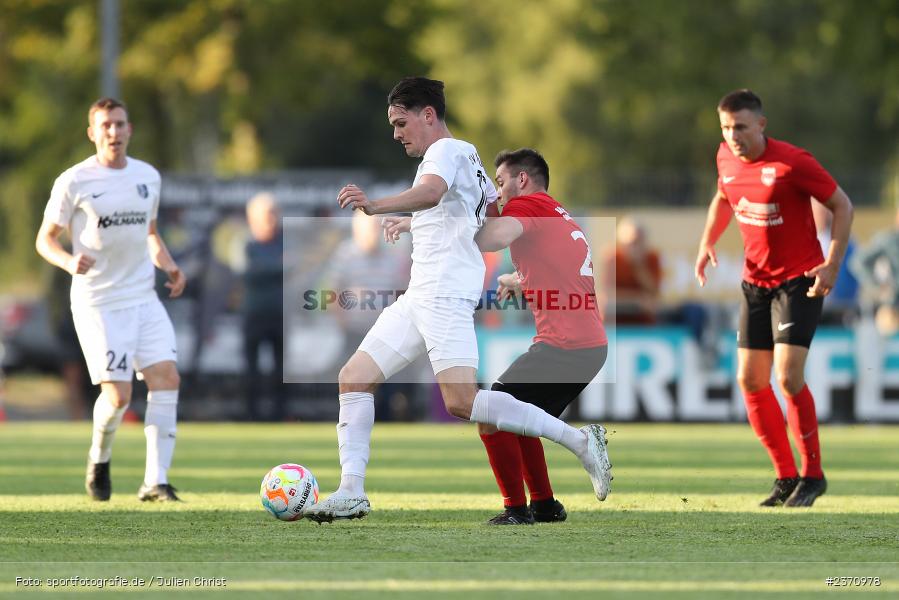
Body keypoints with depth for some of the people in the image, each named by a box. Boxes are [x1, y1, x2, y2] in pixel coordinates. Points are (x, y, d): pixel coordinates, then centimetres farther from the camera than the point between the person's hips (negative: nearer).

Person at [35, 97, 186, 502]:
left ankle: (156, 482, -9)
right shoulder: (74, 182, -5)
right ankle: (99, 457, 20)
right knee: (118, 394, -12)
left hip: (143, 298, 5)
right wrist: (69, 261, -22)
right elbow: (45, 239, -1)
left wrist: (169, 266, 5)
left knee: (166, 379, -11)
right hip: (97, 303, -5)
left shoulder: (147, 177, 10)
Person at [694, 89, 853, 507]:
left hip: (800, 280, -7)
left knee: (788, 376, -17)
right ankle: (786, 477, 14)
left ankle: (812, 474, -2)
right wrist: (707, 242, 8)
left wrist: (832, 264, -18)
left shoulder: (792, 163, -19)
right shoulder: (726, 158, 0)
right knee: (750, 380, 2)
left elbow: (842, 205, -11)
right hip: (756, 281, 7)